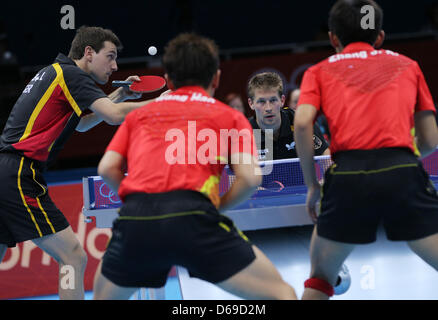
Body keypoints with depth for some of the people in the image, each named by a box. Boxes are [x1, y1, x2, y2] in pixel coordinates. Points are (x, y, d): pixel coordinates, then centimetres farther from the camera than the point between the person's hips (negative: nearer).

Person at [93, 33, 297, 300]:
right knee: (281, 293, 8)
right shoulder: (230, 117, 19)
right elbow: (250, 177, 5)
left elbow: (107, 168, 14)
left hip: (134, 219, 3)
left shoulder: (139, 115, 28)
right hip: (192, 218, -3)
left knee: (104, 295, 30)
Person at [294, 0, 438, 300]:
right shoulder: (408, 65, 25)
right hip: (403, 172, 0)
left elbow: (303, 123, 2)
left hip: (346, 176, 0)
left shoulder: (319, 72, 21)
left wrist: (312, 185, 10)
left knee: (320, 279, 20)